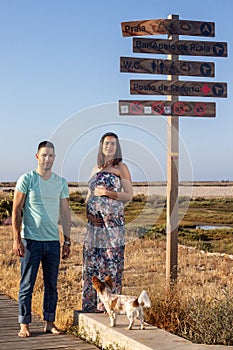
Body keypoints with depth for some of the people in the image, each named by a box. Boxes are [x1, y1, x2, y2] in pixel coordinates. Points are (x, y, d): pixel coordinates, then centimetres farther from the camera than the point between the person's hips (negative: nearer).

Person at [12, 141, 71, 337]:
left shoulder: (61, 182, 10)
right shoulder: (26, 180, -2)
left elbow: (65, 214, 15)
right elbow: (16, 211, -2)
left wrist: (67, 241, 11)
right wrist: (17, 239, -9)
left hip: (53, 241, 4)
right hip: (31, 240, -4)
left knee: (52, 285, 8)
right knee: (27, 285, 0)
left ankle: (50, 323, 17)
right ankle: (24, 325, 7)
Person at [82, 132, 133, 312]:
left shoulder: (120, 167, 2)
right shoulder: (96, 169, 18)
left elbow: (129, 195, -3)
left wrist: (107, 193, -14)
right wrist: (88, 214, 2)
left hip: (113, 221, -5)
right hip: (95, 222, 6)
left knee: (111, 262, -6)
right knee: (91, 261, 5)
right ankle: (91, 304, 11)